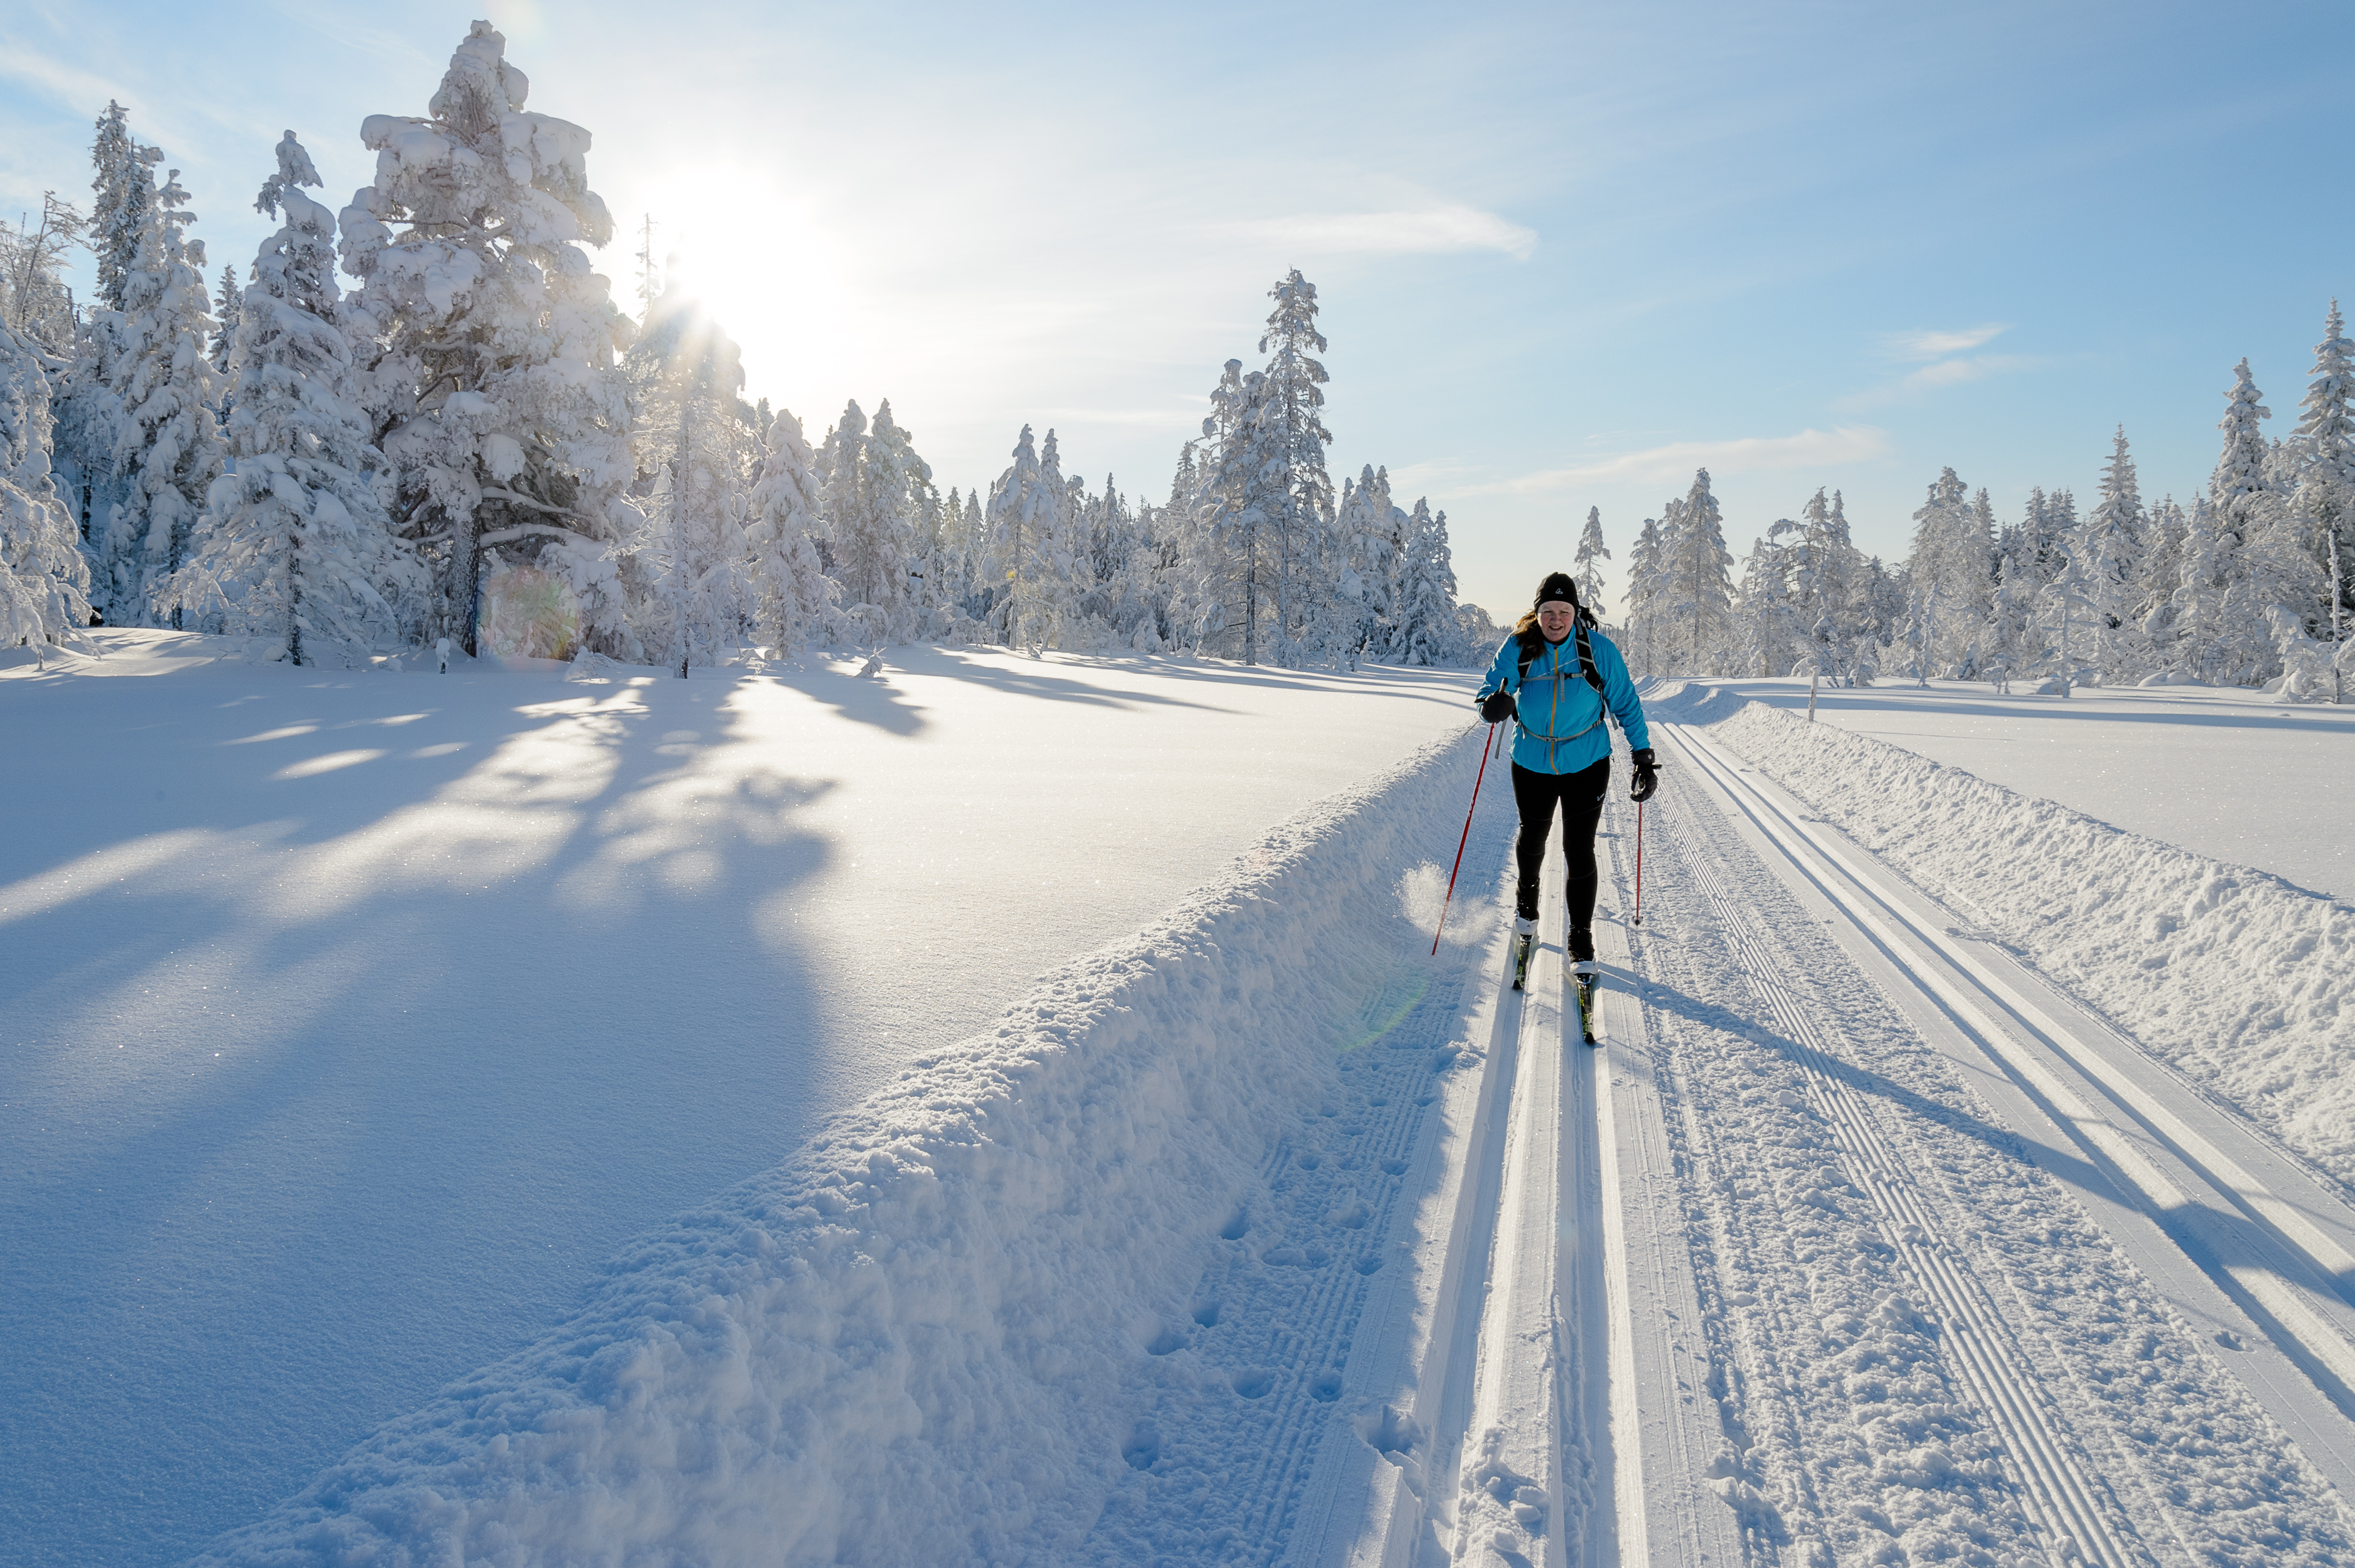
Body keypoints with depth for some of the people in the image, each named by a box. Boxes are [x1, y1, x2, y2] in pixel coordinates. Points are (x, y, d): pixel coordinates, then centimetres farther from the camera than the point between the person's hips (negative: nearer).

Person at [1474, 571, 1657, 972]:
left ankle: (1582, 941, 10)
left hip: (1586, 764, -2)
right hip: (1532, 763, 2)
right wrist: (1495, 703, -42)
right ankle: (1527, 903, 51)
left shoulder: (1599, 651, -13)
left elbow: (1626, 705, -4)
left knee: (1579, 851, -5)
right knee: (1533, 837, 21)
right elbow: (1492, 688, -17)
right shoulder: (1519, 648, -12)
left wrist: (1644, 758, -6)